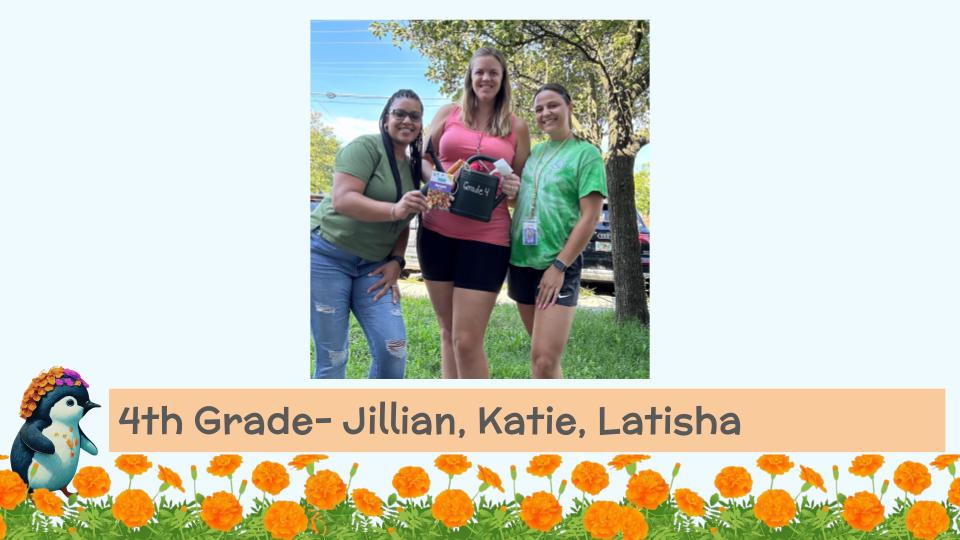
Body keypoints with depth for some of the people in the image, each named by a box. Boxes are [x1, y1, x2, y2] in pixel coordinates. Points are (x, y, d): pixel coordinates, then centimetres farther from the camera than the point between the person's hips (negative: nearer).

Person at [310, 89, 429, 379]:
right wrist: (394, 209, -35)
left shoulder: (414, 167, 11)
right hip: (327, 255, -6)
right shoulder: (365, 147, -10)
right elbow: (342, 200, -22)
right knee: (333, 357, -6)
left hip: (372, 265, 6)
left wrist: (396, 262, 0)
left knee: (394, 348, -8)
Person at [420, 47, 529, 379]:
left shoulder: (516, 127, 7)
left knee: (467, 341, -8)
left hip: (487, 237, -2)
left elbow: (523, 184, 12)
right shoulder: (448, 114, 9)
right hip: (437, 232, 3)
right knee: (448, 332, 11)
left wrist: (513, 188, -12)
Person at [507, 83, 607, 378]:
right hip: (521, 261, 6)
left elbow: (590, 217, -10)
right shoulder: (535, 151, 14)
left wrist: (559, 266, -15)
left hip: (558, 265, -6)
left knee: (544, 361, -15)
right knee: (540, 355, 11)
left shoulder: (586, 153, -3)